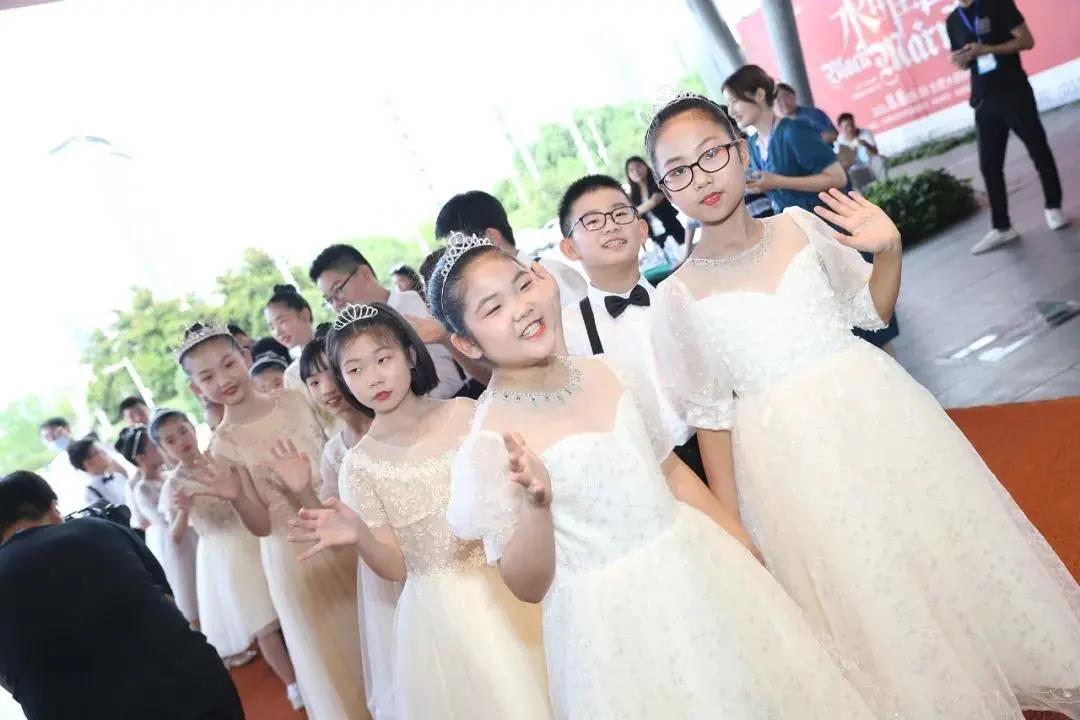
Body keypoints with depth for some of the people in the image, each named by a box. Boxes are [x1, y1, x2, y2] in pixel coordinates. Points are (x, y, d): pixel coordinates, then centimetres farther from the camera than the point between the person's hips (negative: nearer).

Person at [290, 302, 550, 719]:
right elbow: (396, 568, -5)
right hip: (441, 611, 0)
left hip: (511, 585, 1)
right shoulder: (360, 465, -5)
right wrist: (359, 538, -24)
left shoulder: (466, 414, -6)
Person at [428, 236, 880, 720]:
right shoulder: (489, 442, -16)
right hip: (614, 622, -5)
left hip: (699, 566, 5)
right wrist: (535, 505, -30)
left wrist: (744, 550, 15)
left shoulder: (602, 373, 0)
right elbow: (527, 586, -12)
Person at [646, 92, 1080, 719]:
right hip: (790, 455, -2)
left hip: (876, 410, 3)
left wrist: (890, 250, -6)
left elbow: (873, 310, 11)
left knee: (950, 552, 14)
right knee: (862, 597, 6)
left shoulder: (799, 226, 0)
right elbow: (712, 417, -1)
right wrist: (730, 524, -1)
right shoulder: (681, 296, -8)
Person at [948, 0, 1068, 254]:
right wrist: (960, 61, -5)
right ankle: (1001, 228, 8)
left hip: (1014, 91, -4)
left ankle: (1053, 208, 18)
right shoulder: (952, 21, 11)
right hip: (984, 99, 5)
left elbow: (1027, 40, -8)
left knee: (1038, 150, 2)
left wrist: (987, 49, -19)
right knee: (989, 165, 2)